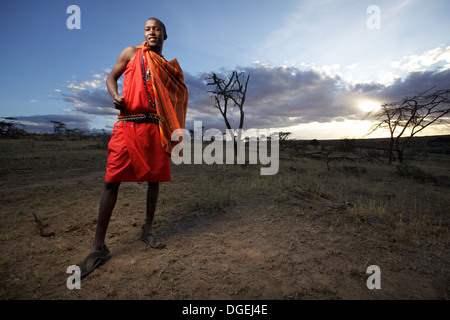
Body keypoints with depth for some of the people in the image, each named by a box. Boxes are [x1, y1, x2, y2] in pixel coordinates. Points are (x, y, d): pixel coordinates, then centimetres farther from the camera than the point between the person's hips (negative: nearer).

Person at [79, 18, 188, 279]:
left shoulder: (168, 67, 21)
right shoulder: (131, 53, 16)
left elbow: (173, 100, 20)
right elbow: (111, 77, 18)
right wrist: (116, 96, -5)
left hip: (155, 128, 3)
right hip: (128, 124, -2)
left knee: (155, 179, 3)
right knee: (112, 181, -8)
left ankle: (148, 230, 21)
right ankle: (99, 247, 3)